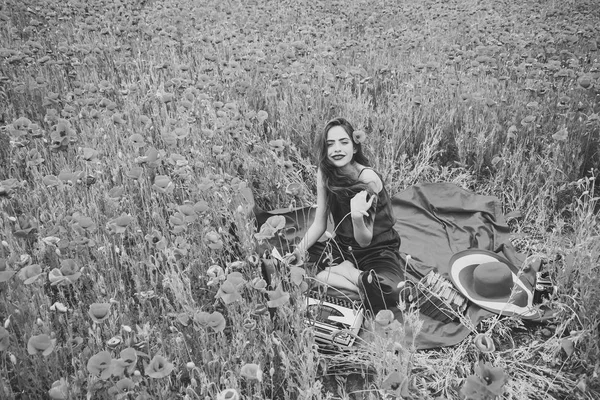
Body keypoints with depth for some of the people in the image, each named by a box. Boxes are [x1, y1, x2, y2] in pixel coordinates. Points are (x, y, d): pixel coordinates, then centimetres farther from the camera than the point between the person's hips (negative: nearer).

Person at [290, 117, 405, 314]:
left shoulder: (368, 179, -23)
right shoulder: (324, 173, -9)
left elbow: (364, 241, -20)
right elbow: (319, 224, -3)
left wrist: (357, 217, -41)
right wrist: (298, 251, -20)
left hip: (378, 251, -5)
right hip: (342, 247, 5)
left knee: (386, 293, -37)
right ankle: (358, 277, -10)